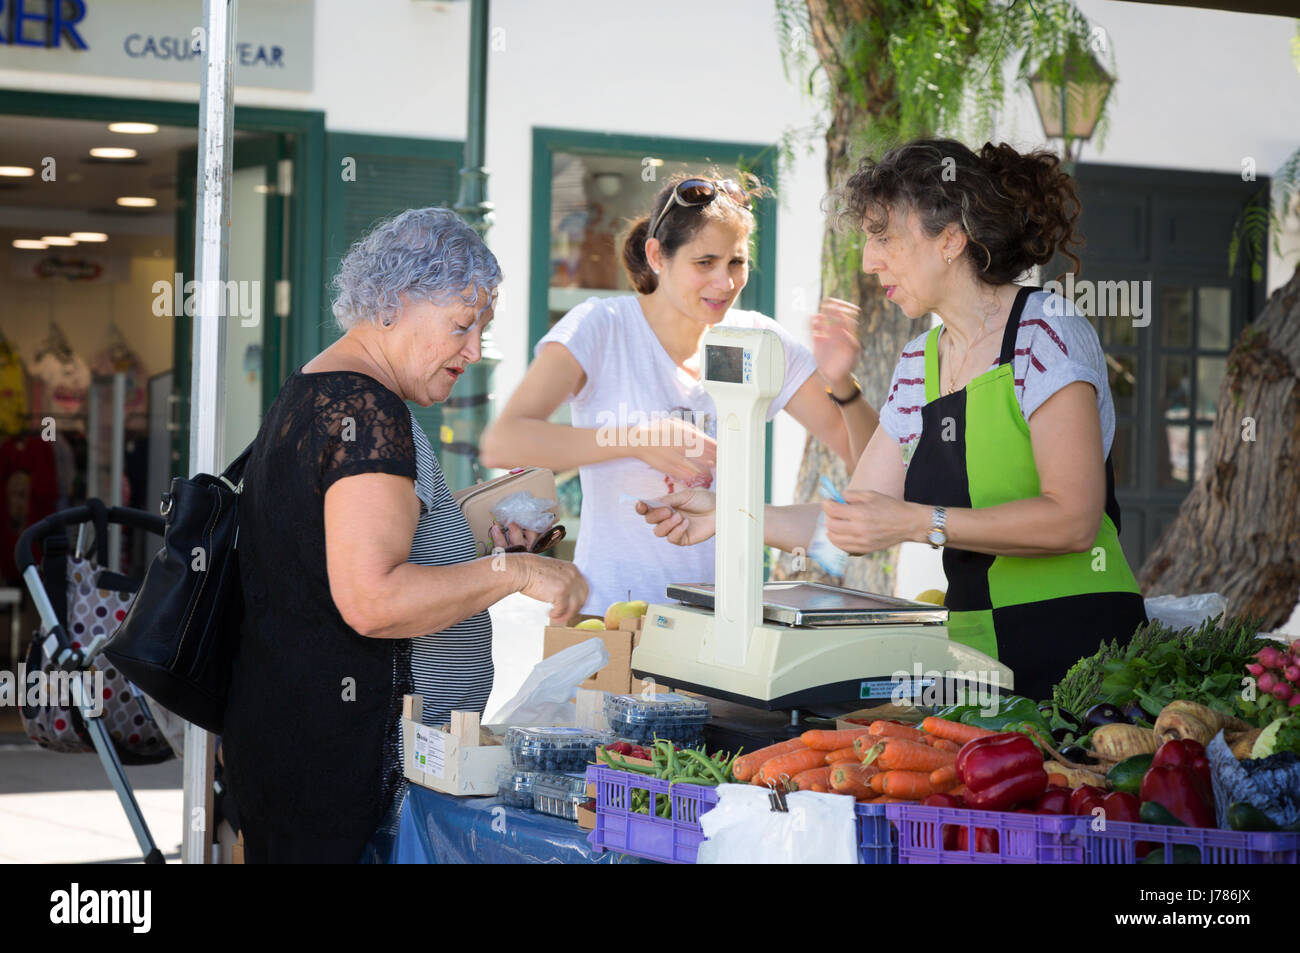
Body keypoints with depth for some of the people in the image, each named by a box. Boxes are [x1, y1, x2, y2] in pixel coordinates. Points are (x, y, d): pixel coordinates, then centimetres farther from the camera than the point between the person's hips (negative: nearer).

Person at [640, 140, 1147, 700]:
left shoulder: (1045, 331, -6)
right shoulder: (921, 362, 15)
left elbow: (1072, 519, -16)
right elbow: (856, 526, 16)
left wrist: (917, 523, -18)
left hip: (1075, 645, -6)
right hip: (974, 644, 6)